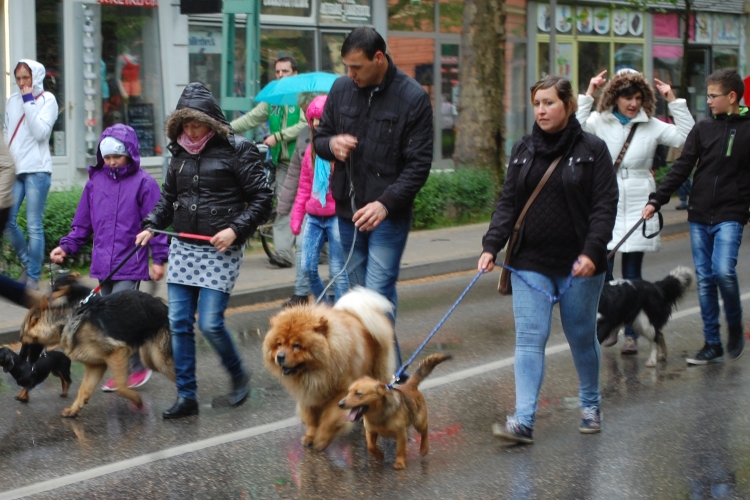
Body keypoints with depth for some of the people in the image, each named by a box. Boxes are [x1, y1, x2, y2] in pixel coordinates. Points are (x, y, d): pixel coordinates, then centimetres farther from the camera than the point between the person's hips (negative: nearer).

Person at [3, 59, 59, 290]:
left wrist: (29, 102, -11)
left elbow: (41, 132, -12)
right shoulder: (12, 101, 13)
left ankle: (33, 277, 3)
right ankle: (28, 264, 18)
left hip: (36, 170, -5)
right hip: (13, 169, 5)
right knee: (7, 221, -2)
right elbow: (6, 133, 17)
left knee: (34, 225, -4)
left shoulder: (47, 100, 0)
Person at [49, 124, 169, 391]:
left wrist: (159, 259, -9)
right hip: (102, 264, 6)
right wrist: (67, 246, 2)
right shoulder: (95, 181, 10)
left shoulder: (143, 182, -5)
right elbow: (82, 223, 14)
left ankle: (137, 367, 5)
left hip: (130, 266, -6)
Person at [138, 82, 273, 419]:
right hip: (183, 248, 6)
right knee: (178, 323, 2)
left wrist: (236, 229, -16)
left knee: (210, 323, -10)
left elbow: (262, 198, -6)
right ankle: (186, 397, 10)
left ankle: (238, 376, 18)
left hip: (221, 250, -6)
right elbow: (168, 197, 22)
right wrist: (150, 226, 6)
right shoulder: (180, 153, 10)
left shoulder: (237, 151, -7)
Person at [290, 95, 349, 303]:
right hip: (313, 217, 6)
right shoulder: (312, 150, 10)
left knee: (338, 271, -1)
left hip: (336, 216, -6)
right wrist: (297, 216, 12)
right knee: (308, 267, 5)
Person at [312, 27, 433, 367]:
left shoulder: (413, 97, -10)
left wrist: (386, 203, -23)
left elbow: (419, 164, -11)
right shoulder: (341, 89, 4)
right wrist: (331, 144, -10)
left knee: (378, 297, -11)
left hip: (388, 215, -5)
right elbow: (320, 138, 15)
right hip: (348, 211, 5)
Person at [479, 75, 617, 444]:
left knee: (582, 336, 10)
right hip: (531, 264, 3)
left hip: (579, 265, -2)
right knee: (529, 339, -6)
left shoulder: (592, 150, -3)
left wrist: (592, 252, -18)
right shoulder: (523, 150, 8)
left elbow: (605, 206, -7)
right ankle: (523, 421, -11)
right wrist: (491, 246, -7)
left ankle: (591, 406, 32)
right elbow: (507, 203, 6)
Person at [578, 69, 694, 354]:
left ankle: (631, 334, 9)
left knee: (632, 273, 4)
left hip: (637, 207, 0)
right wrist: (588, 94, -14)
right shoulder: (600, 122, 2)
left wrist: (673, 101, -3)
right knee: (602, 269, -2)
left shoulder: (651, 126, 6)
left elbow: (687, 138, 1)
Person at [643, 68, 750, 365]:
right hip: (699, 217, 4)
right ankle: (712, 344, 13)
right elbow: (681, 168, 5)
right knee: (704, 280, 5)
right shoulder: (703, 129, 9)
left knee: (723, 271, -20)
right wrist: (656, 200, -3)